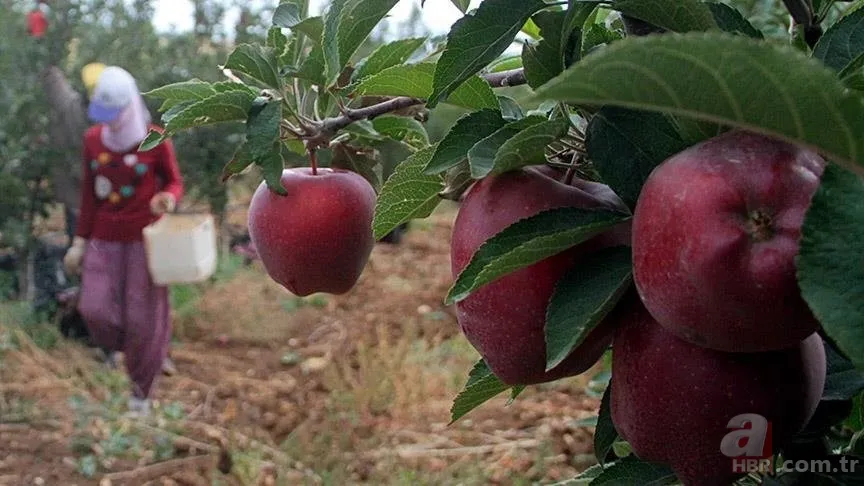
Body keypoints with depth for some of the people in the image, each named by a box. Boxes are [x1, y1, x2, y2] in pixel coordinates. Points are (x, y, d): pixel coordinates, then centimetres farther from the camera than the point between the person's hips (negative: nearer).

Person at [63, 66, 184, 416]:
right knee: (95, 310, -10)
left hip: (145, 238, -3)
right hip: (105, 239, 3)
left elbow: (174, 181, 2)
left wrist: (169, 198, -22)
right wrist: (80, 241, 9)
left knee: (143, 318, 0)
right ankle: (126, 348, 25)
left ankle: (141, 390, 21)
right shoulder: (93, 139, 1)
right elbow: (89, 193, 8)